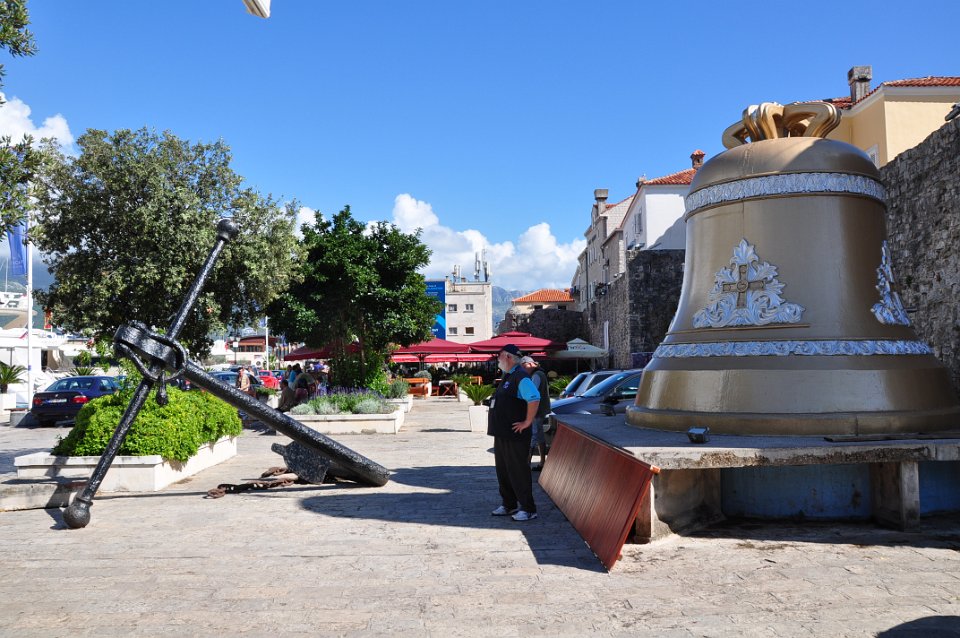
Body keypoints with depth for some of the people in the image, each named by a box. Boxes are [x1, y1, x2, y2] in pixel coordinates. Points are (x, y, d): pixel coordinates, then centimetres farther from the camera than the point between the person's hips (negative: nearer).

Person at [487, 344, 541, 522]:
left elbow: (534, 399, -31)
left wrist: (527, 423, -25)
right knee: (503, 471, 16)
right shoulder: (507, 377, 15)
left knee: (518, 472, -4)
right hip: (501, 434, 10)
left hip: (515, 436, -10)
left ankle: (528, 509, 5)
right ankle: (509, 505, 28)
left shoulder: (521, 377, -17)